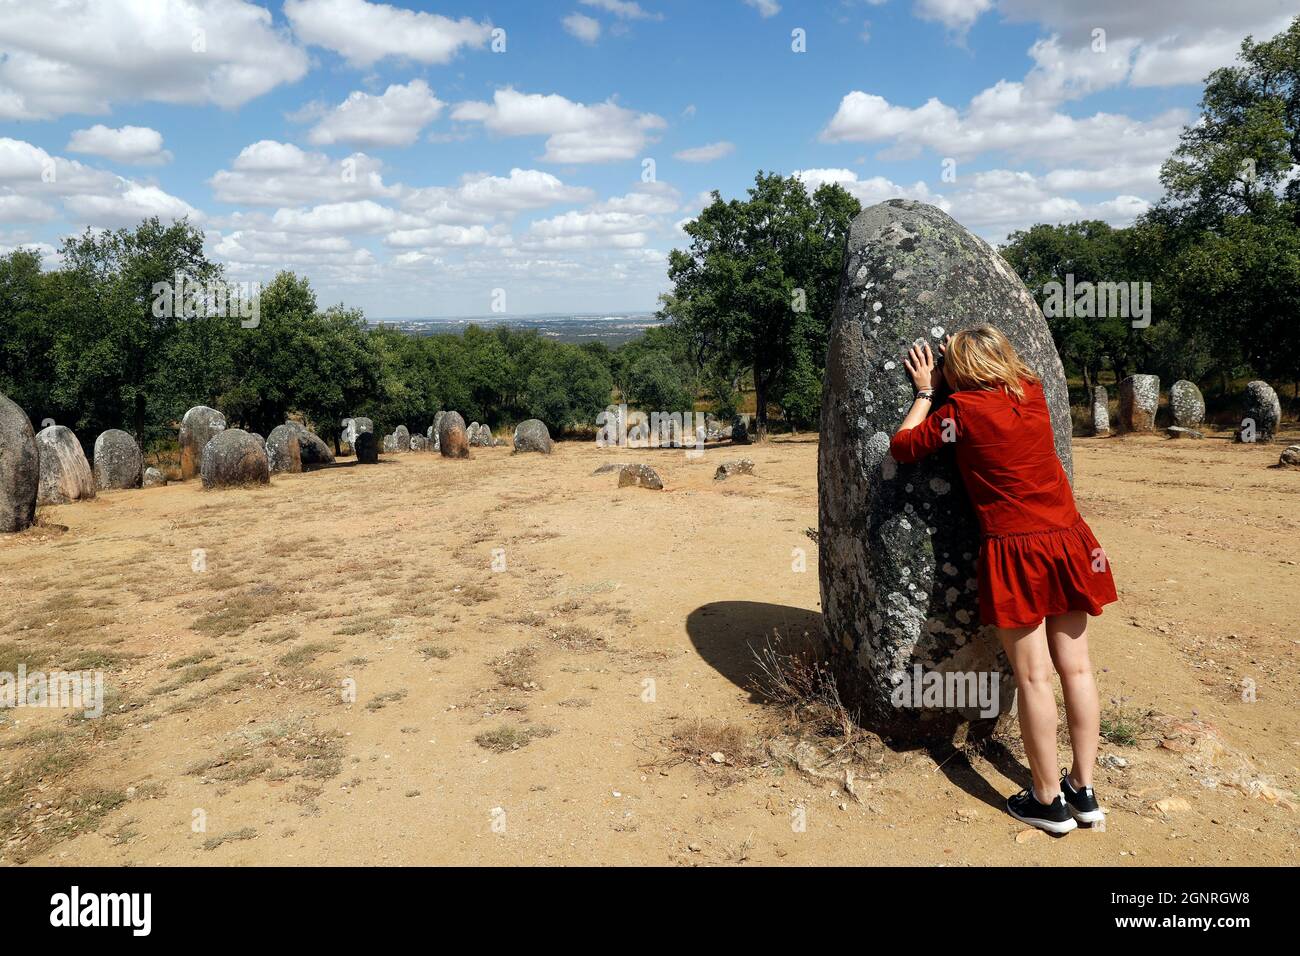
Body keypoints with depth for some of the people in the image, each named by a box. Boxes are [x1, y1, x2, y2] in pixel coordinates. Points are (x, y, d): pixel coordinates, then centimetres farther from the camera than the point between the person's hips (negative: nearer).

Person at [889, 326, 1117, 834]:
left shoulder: (960, 408, -8)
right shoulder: (1033, 391, 7)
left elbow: (902, 448, 3)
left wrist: (925, 392, 12)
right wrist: (970, 355, 28)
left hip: (1014, 550, -6)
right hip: (1066, 540, 6)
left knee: (1033, 676, 1)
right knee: (1076, 667, 10)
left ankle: (1048, 800, 11)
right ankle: (1083, 788, 21)